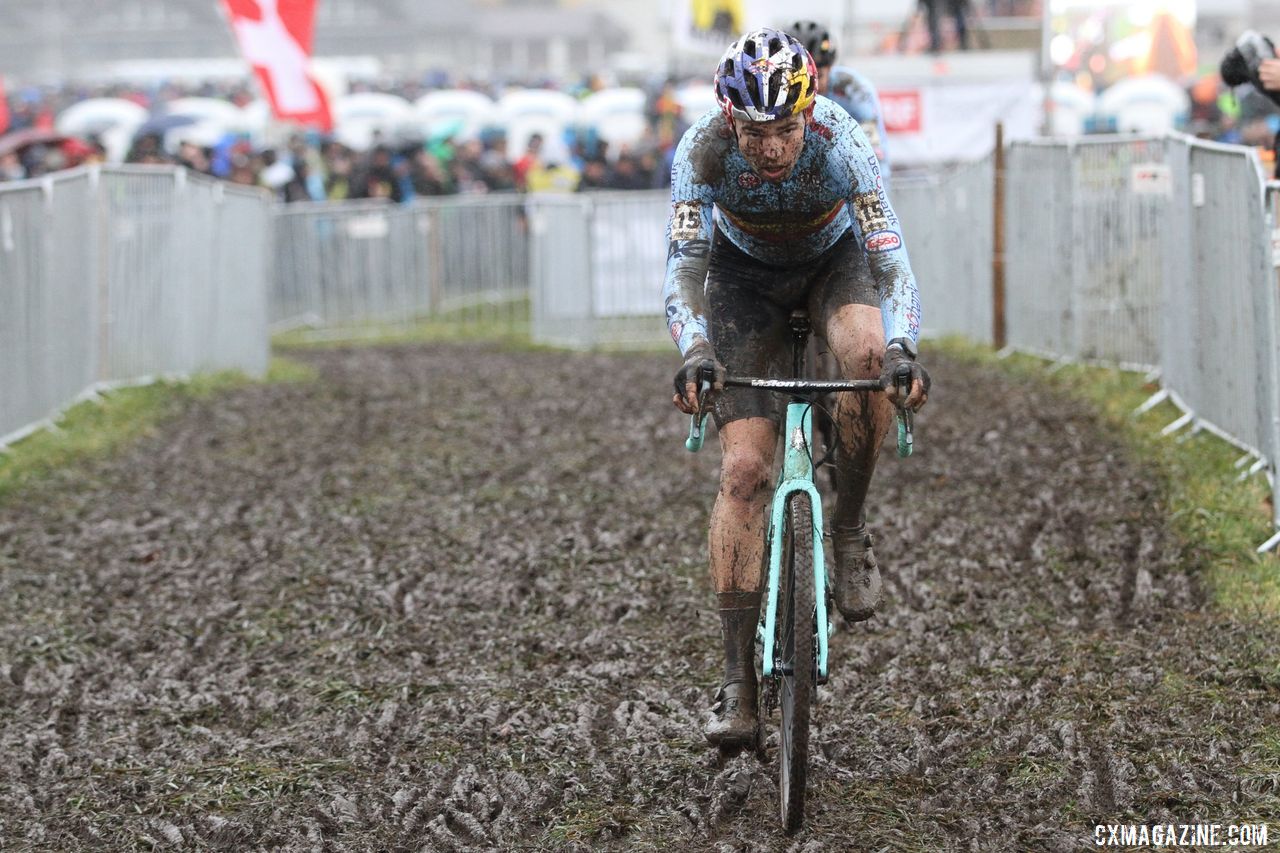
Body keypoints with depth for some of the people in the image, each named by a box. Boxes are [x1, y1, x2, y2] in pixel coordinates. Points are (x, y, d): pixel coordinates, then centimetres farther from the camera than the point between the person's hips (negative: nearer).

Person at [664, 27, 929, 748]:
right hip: (746, 274, 0)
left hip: (834, 260, 0)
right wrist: (696, 351, -53)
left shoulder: (842, 142, -33)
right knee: (744, 467, -13)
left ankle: (851, 531, -12)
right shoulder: (704, 150, -31)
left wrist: (903, 348, -55)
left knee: (869, 353, -37)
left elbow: (891, 257, -37)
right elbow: (685, 264, -35)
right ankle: (739, 682, -13)